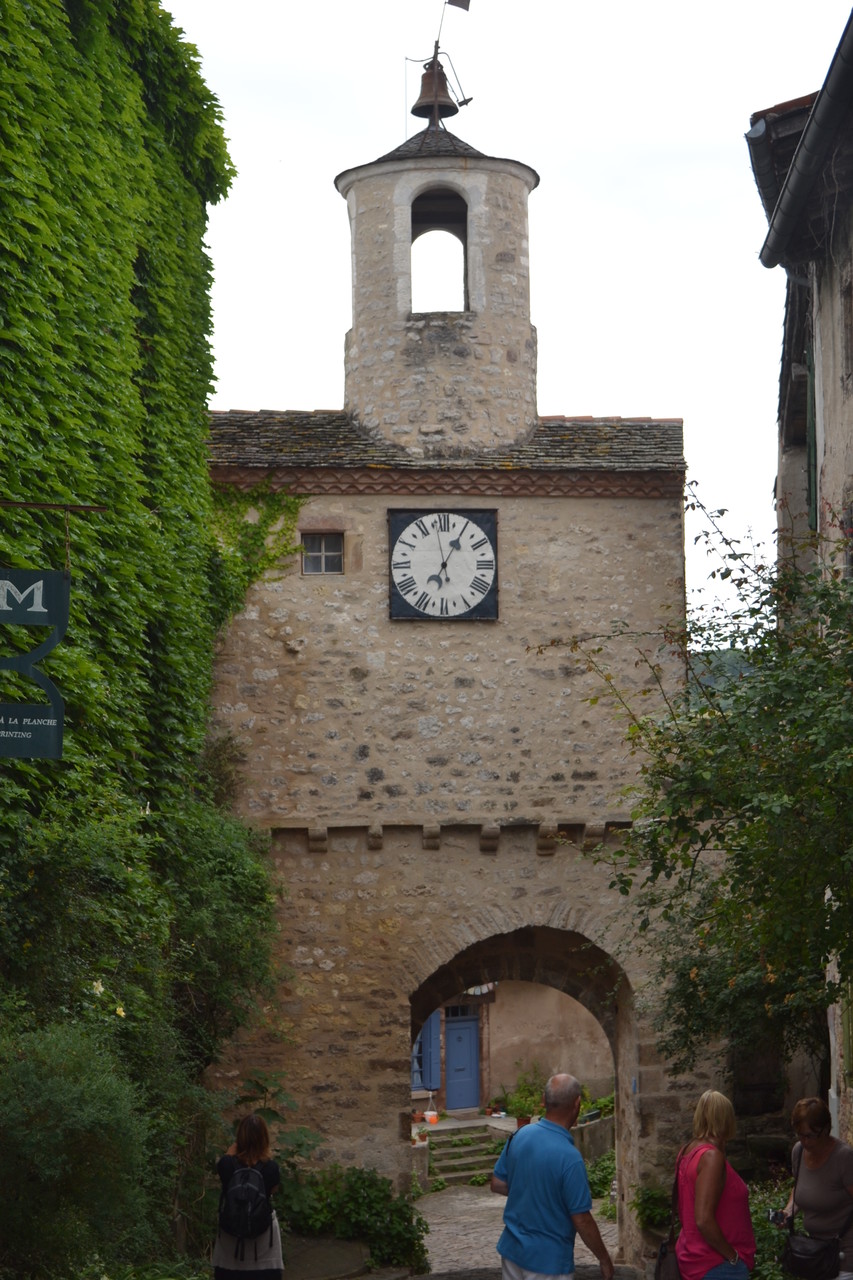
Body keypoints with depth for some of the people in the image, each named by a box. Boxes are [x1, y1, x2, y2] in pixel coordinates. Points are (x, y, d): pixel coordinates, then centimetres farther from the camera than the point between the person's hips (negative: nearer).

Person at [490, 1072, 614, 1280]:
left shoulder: (520, 1135, -5)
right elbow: (581, 1220, -20)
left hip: (511, 1248, 7)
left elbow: (497, 1184, 6)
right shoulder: (569, 1157, -25)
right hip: (547, 1261, -7)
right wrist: (605, 1260, -6)